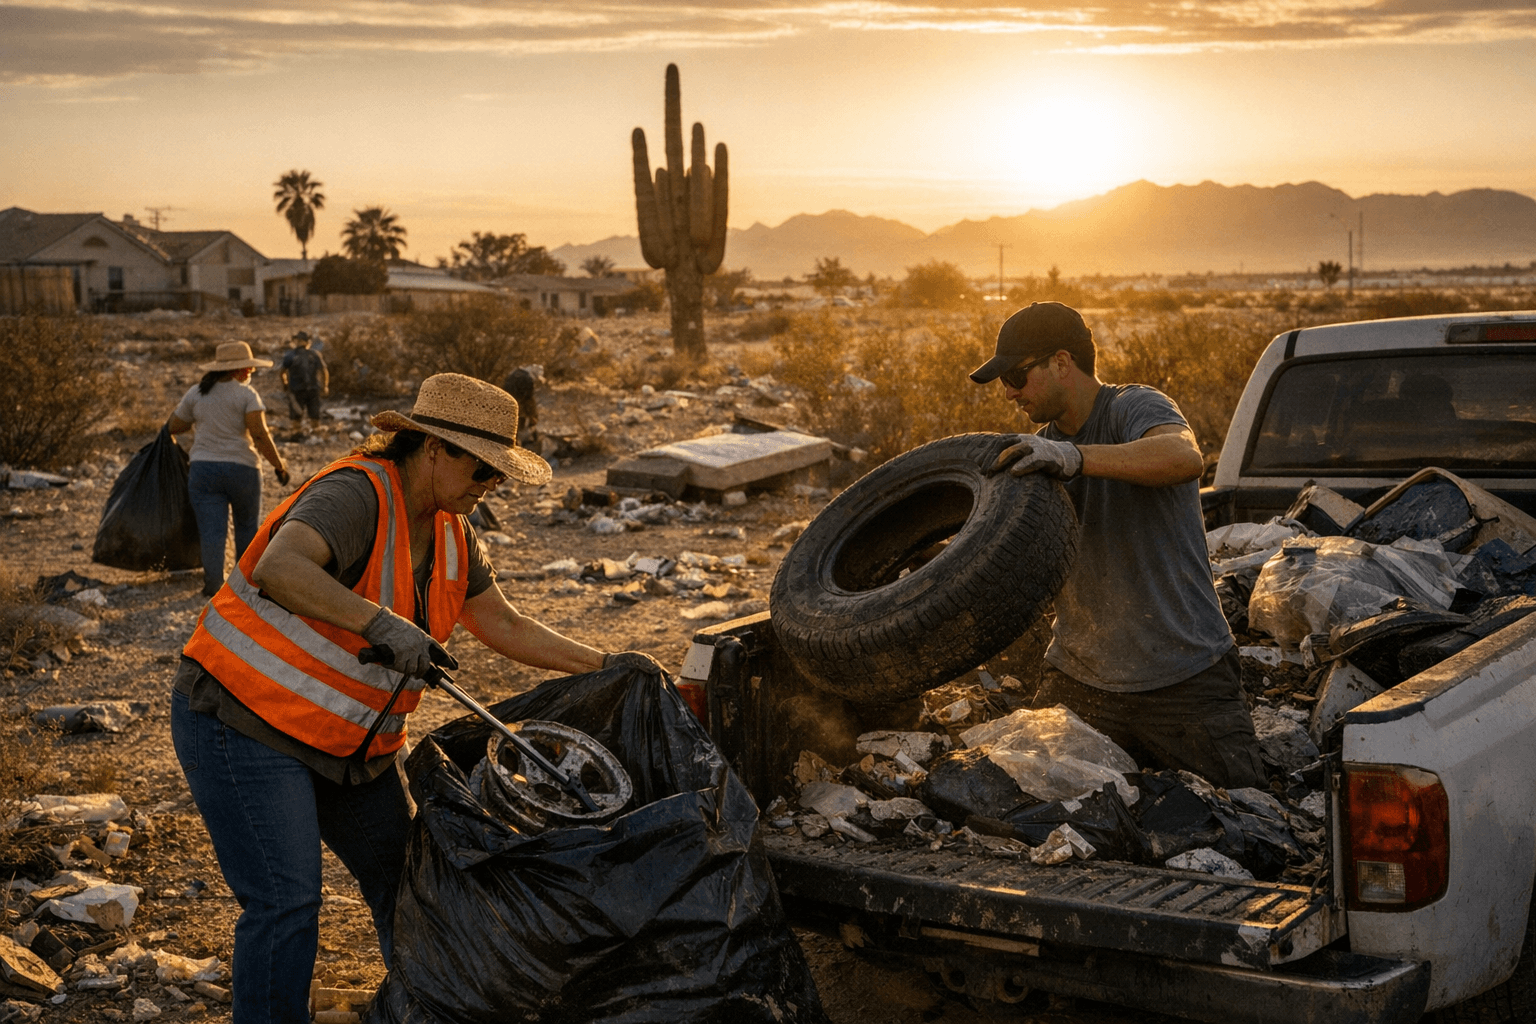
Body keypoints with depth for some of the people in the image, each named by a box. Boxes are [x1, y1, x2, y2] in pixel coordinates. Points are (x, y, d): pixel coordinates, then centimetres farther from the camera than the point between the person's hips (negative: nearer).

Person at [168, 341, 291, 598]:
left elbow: (174, 427, 13)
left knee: (212, 530, 0)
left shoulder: (195, 393, 5)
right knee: (247, 525, 17)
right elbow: (259, 435, -16)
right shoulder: (246, 394, -7)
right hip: (241, 468, -2)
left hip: (203, 470, 2)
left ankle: (213, 583, -7)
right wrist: (278, 464, -8)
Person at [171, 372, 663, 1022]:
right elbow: (279, 570, -41)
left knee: (400, 872, 14)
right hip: (245, 721, -9)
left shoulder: (449, 530, 5)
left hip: (347, 741, 9)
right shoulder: (355, 495, -23)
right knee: (288, 901, -12)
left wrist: (603, 665, 4)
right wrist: (379, 622, -48)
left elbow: (505, 627, 10)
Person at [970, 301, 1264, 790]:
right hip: (1079, 679, 5)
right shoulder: (1042, 448, 10)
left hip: (1185, 680, -5)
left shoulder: (1135, 407, -10)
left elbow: (1185, 457, -34)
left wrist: (1075, 456, -44)